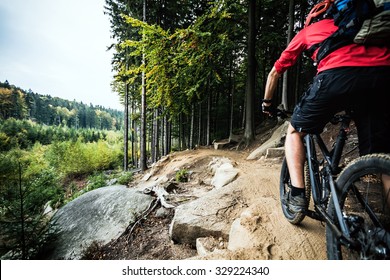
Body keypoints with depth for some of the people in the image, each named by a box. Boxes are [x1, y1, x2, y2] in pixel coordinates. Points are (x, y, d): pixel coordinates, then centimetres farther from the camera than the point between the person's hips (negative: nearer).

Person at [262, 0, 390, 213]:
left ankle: (297, 195, 7)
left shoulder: (307, 30, 31)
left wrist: (266, 103, 43)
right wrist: (347, 103, 51)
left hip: (337, 74, -3)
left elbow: (275, 72, 31)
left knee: (295, 131, 17)